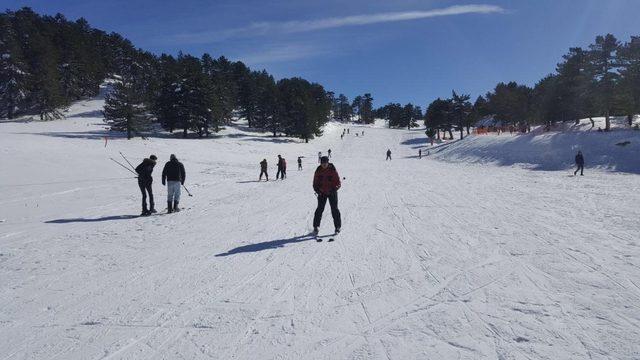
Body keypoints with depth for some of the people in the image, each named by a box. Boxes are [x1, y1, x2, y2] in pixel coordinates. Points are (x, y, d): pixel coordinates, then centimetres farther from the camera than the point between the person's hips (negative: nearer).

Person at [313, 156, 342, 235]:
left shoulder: (333, 170, -7)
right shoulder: (318, 171, 0)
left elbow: (338, 183, -5)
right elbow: (315, 182, 8)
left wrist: (334, 189, -20)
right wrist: (317, 190, -9)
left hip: (332, 193, -1)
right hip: (322, 193, 1)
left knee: (334, 209, 0)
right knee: (320, 209, -1)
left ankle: (337, 227, 11)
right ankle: (316, 227, 8)